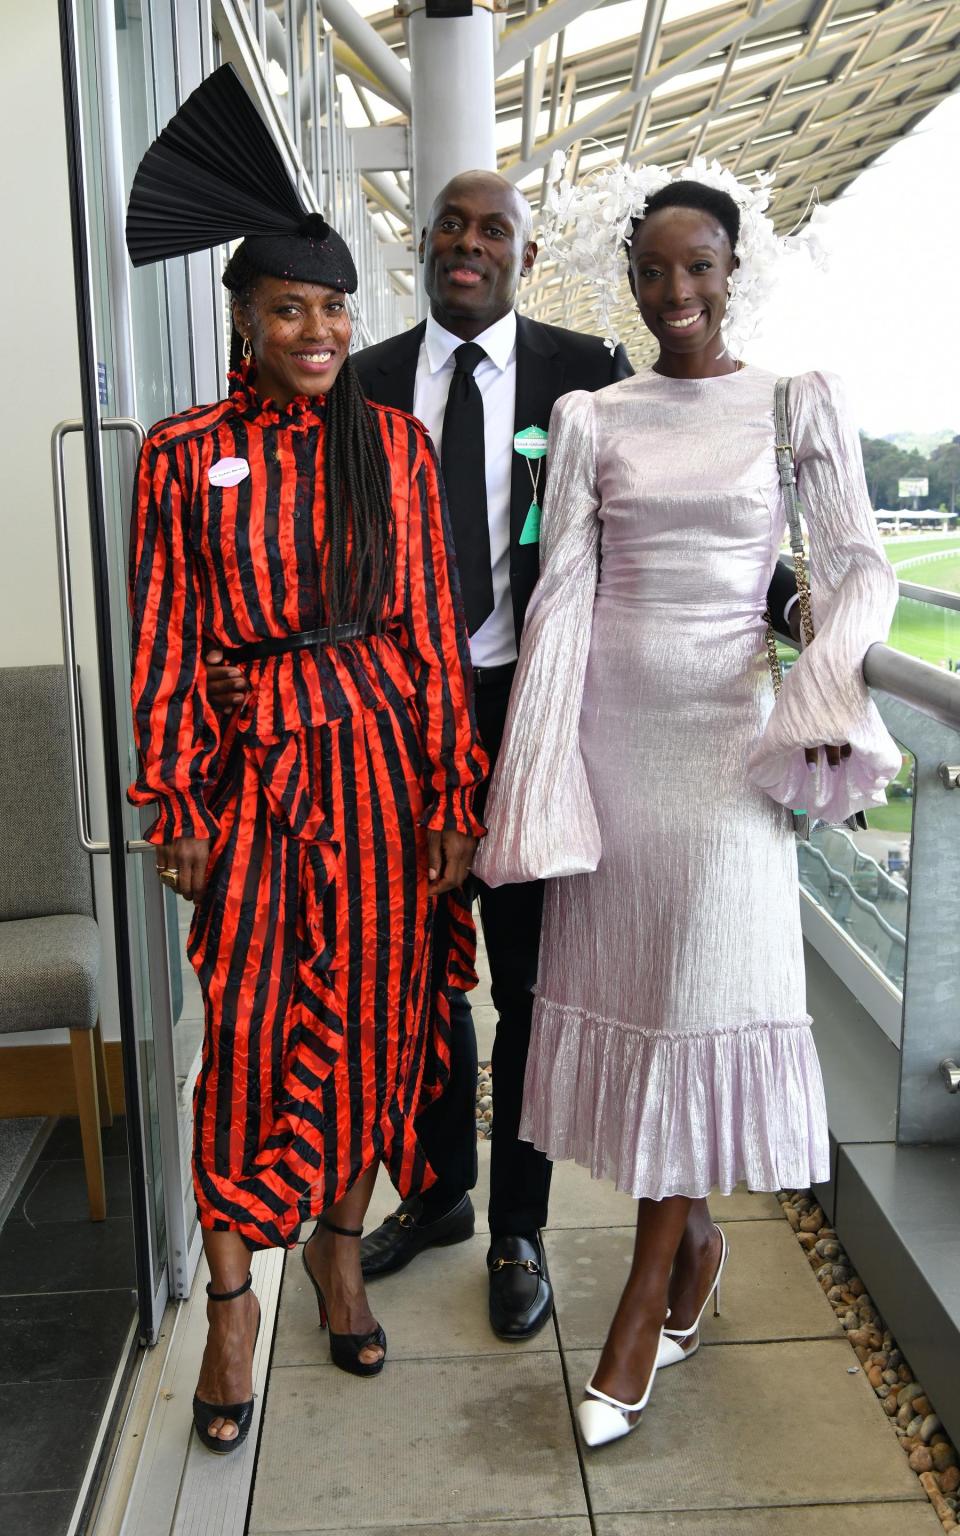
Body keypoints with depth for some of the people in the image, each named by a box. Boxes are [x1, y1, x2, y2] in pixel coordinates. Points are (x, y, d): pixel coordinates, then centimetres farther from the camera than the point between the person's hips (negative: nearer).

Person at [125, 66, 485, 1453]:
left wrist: (451, 789, 1)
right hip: (249, 758, -1)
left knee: (370, 1004, 8)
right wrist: (174, 805, -2)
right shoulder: (183, 453, 2)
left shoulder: (396, 443, 5)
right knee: (243, 1021, 1)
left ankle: (341, 1242, 30)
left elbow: (434, 625, 4)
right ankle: (232, 1293, 18)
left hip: (378, 754, 2)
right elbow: (162, 639, 1)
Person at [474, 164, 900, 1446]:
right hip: (607, 724, 2)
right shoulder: (589, 418, 7)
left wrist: (828, 678, -18)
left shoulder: (800, 403, 5)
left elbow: (860, 564, 3)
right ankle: (693, 1239, 29)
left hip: (725, 729, -2)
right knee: (624, 978, 6)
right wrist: (537, 773, -7)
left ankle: (646, 1297, 13)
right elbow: (561, 589, 0)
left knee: (705, 988, -3)